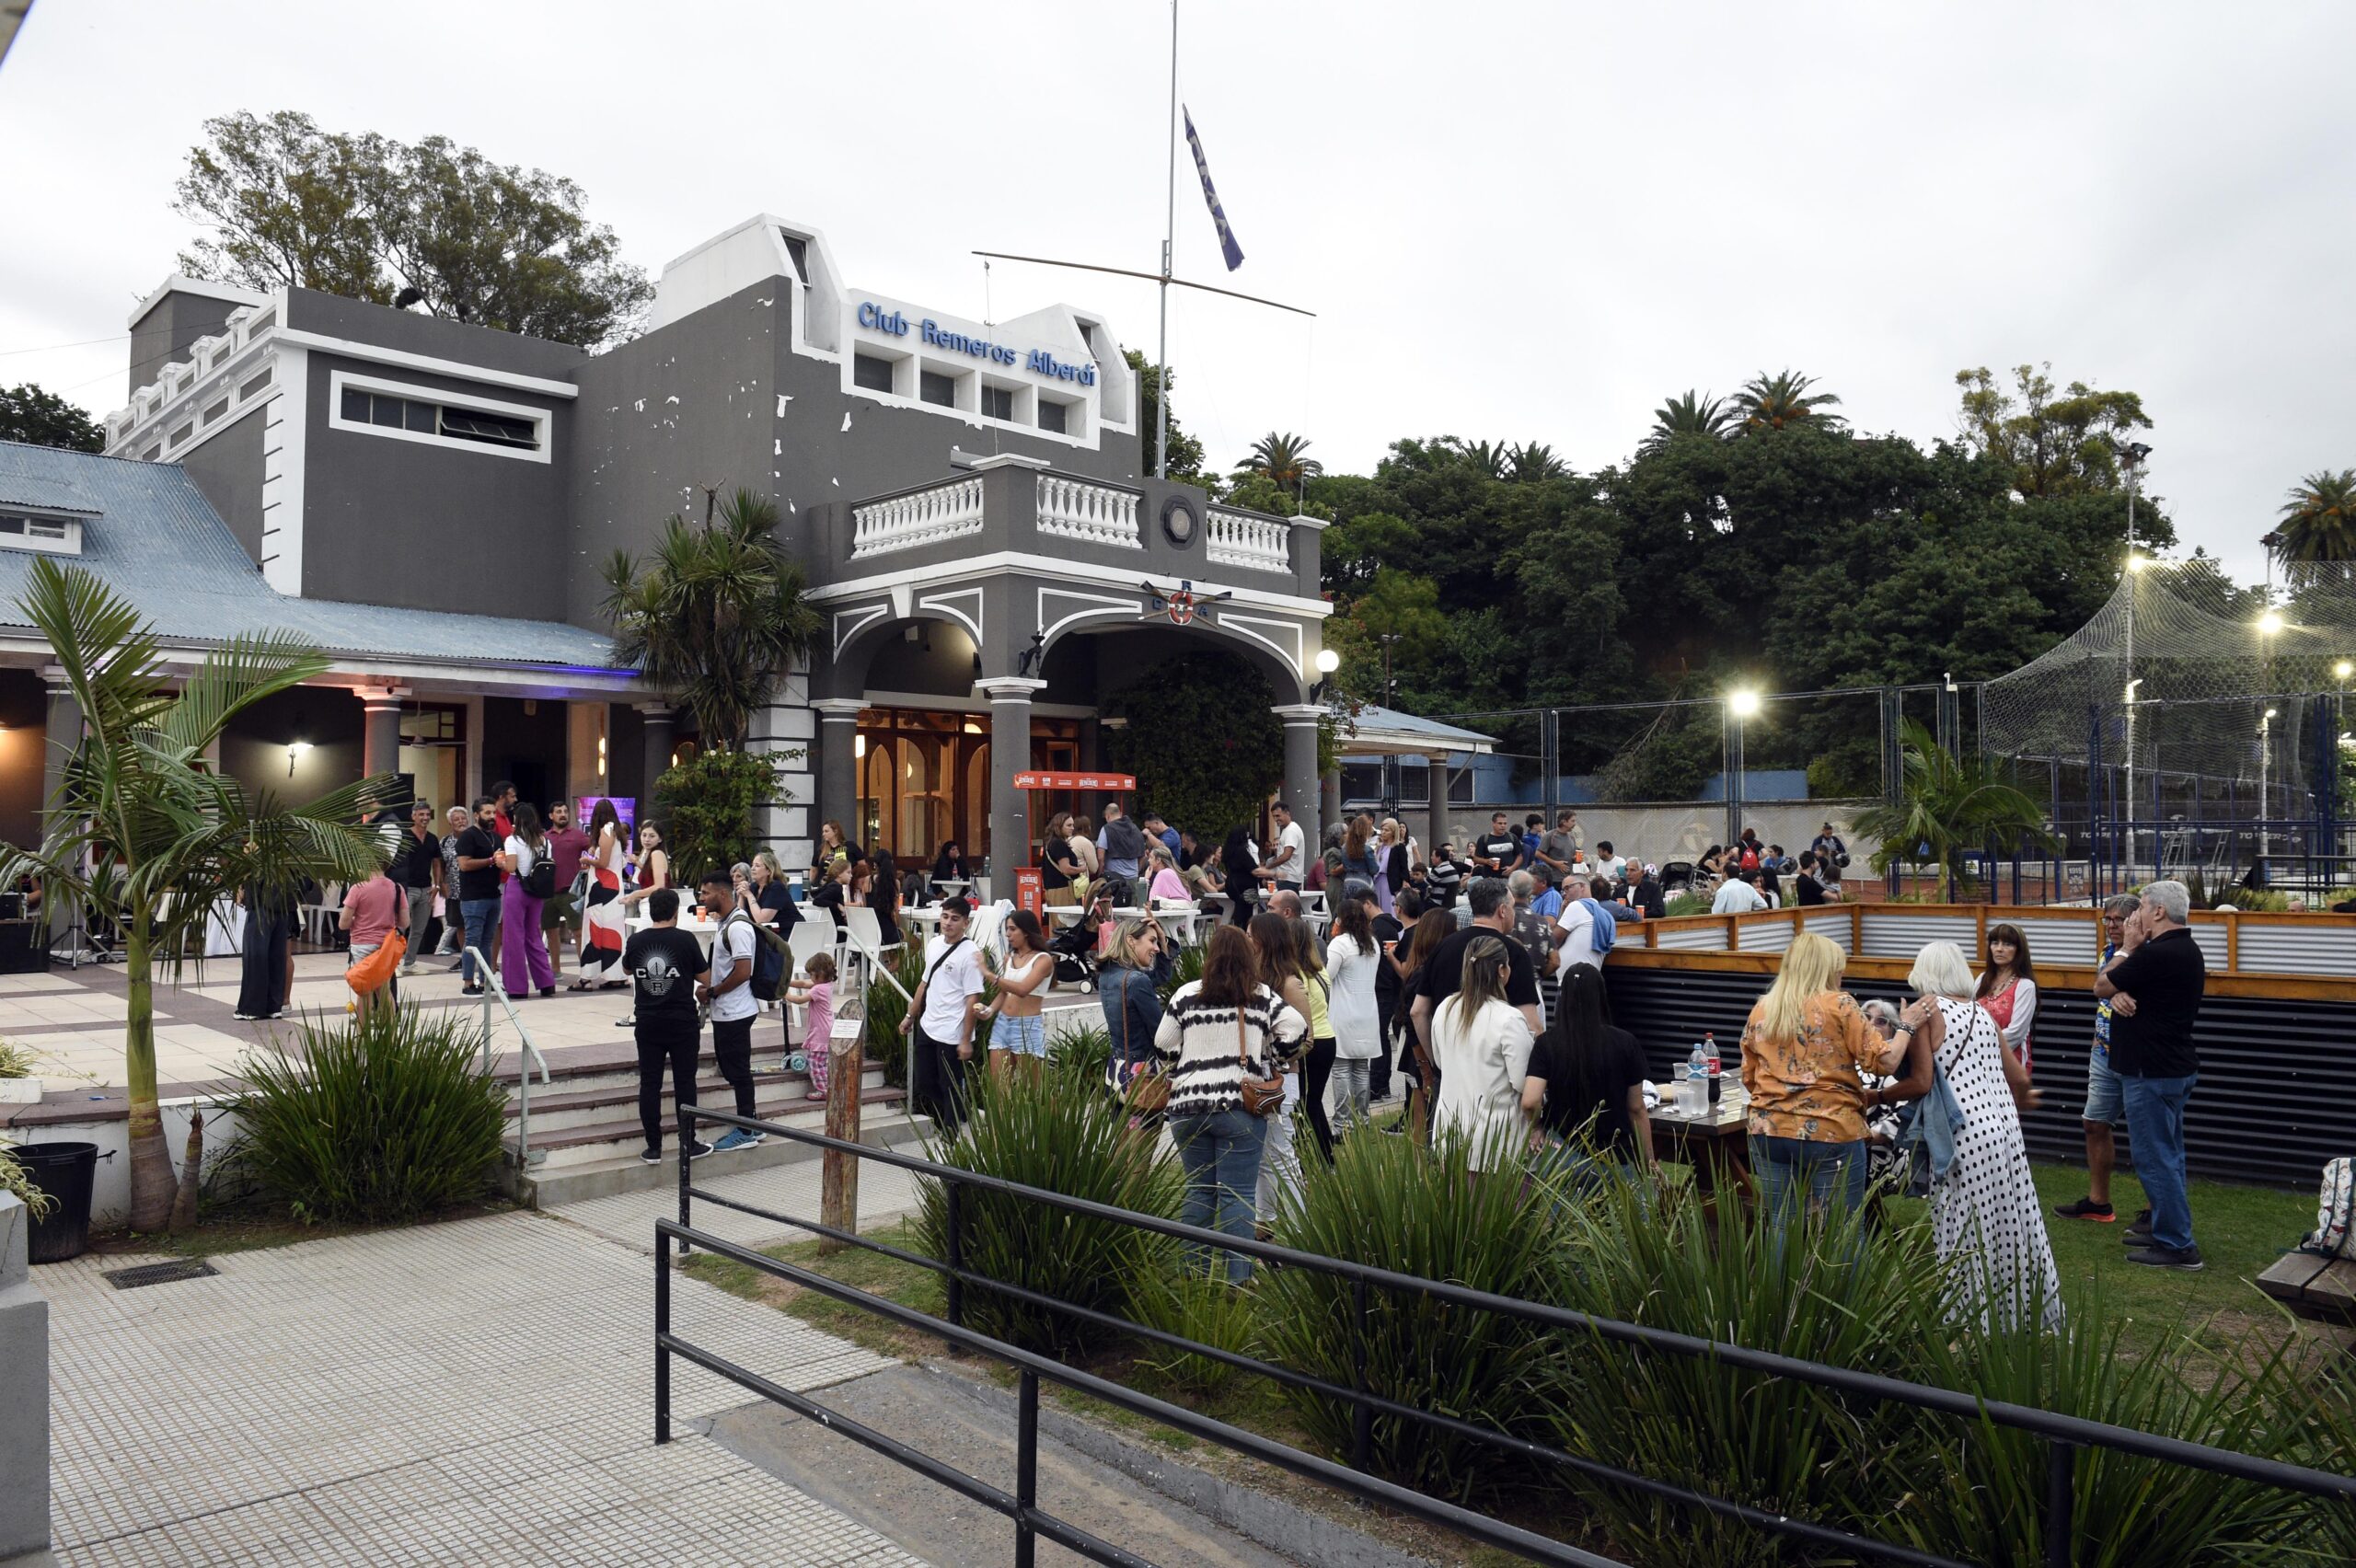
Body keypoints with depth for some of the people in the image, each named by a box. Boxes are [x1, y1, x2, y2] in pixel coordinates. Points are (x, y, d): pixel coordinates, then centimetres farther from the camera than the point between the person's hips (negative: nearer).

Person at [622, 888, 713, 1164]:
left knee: (649, 1084, 7)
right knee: (684, 1082, 5)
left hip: (647, 1023, 2)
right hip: (682, 1023, -2)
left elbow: (627, 968, 19)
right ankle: (689, 1144, 11)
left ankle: (653, 1148, 9)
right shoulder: (685, 940, -9)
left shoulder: (636, 941, -1)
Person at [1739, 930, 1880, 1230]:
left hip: (1770, 1132, 4)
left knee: (1781, 1230, 10)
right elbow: (1881, 1061, -7)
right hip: (1831, 1133, -4)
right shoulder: (1839, 1006, -5)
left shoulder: (1760, 1010, 8)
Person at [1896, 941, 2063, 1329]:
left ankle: (1979, 1323, 8)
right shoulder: (1981, 1013, 13)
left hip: (1965, 1135, -7)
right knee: (2011, 1224, 17)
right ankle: (2030, 1313, 28)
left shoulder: (1927, 1010, -6)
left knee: (1966, 1235, 2)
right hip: (2006, 1128, 7)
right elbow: (2020, 1079, 20)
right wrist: (2019, 1100, 41)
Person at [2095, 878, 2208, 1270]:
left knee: (2155, 1157, -5)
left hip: (2152, 1073, -11)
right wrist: (2119, 996, -12)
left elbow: (2101, 986, -12)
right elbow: (2115, 990, 10)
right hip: (2174, 1066, 11)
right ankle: (2164, 1223, 30)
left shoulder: (2158, 954, -24)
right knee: (2167, 1154, 19)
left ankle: (2177, 1245, -1)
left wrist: (2127, 947, -3)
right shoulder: (2185, 950, 12)